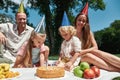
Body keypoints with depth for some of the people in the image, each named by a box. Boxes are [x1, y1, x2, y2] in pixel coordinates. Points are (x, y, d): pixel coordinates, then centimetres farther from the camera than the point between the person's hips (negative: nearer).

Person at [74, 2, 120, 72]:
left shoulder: (88, 32, 2)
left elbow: (95, 47, -6)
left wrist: (83, 51, -20)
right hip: (78, 59, -2)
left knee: (94, 51, -29)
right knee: (86, 55, -33)